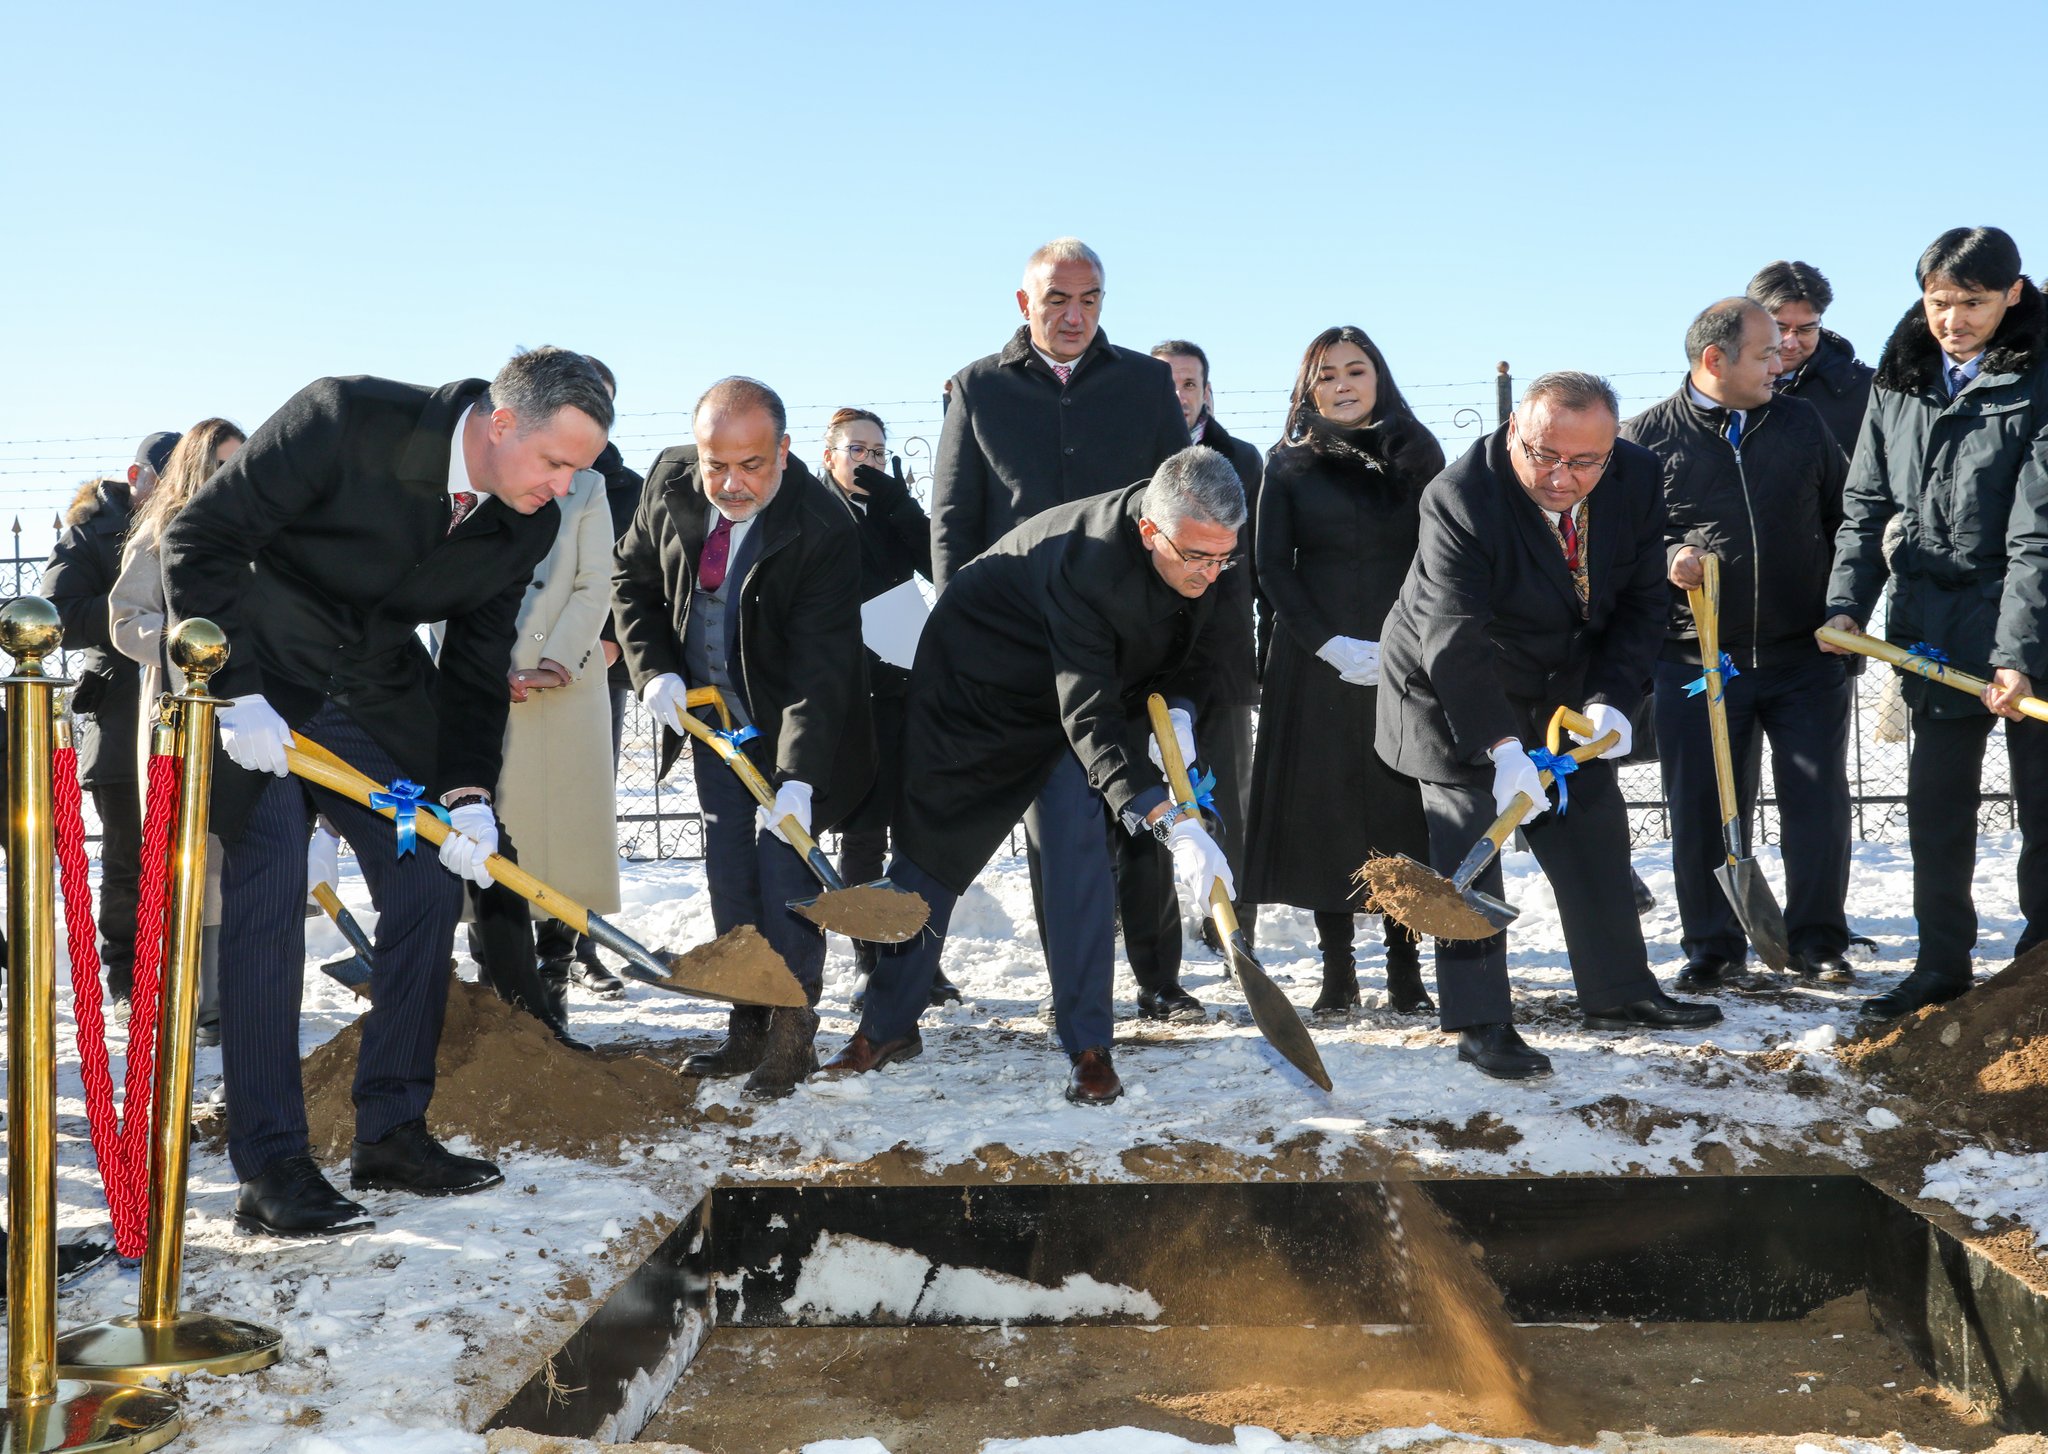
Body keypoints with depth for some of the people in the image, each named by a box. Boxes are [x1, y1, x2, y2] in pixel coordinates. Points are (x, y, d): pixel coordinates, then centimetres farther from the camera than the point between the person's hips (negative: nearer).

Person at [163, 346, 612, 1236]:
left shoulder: (530, 525, -7)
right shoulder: (346, 420, -26)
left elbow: (476, 665, 1)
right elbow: (198, 541, -21)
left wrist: (467, 791, -12)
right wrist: (236, 692, -26)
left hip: (377, 694, 6)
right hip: (255, 681, -6)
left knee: (431, 887, 2)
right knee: (266, 901, -10)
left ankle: (391, 1133, 14)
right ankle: (269, 1169, -4)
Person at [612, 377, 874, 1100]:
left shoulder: (824, 528, -27)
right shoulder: (670, 485, -10)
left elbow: (821, 661, -31)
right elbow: (632, 579, 7)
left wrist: (798, 776, -40)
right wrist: (655, 669, -8)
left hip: (793, 729, -5)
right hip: (711, 720, 5)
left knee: (785, 873, -9)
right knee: (730, 880, 7)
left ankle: (792, 1035, 3)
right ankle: (747, 1031, 17)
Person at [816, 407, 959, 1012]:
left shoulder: (895, 512, 15)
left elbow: (939, 565, -3)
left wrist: (897, 502, -9)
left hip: (902, 683, 3)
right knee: (863, 831, 0)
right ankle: (869, 965, 8)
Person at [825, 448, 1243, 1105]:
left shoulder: (1204, 556, -20)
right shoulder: (1085, 563, -41)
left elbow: (1191, 656, -1)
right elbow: (1091, 718, -44)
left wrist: (1180, 712, -23)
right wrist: (1171, 824, -51)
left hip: (1081, 686, 5)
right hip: (975, 686, -4)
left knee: (1079, 851, -10)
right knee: (930, 850, 5)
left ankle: (1088, 1045, -3)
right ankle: (889, 1025, 21)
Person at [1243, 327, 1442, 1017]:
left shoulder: (1418, 455, 9)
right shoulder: (1290, 463, 7)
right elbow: (1273, 566, 2)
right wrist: (1332, 644, -9)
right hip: (1318, 665, 0)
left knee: (1405, 803, -1)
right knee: (1322, 806, -2)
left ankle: (1405, 969, 6)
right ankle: (1337, 971, 5)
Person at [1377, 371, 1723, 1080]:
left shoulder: (1638, 478, -13)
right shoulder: (1459, 497, -30)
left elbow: (1642, 602, -5)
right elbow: (1453, 639, -34)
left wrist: (1611, 699, -18)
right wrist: (1502, 747, -40)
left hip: (1565, 687, 6)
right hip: (1453, 694, -5)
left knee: (1595, 831, 10)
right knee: (1468, 846, -8)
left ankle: (1619, 993, 26)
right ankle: (1479, 1023, 0)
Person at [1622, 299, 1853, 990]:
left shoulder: (1801, 422, 10)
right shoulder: (1645, 438, 0)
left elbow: (1844, 515, 16)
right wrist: (1664, 562, -16)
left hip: (1806, 655, 2)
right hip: (1696, 663, -2)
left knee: (1819, 804, 4)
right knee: (1703, 809, 4)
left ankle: (1817, 940, 19)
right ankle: (1712, 945, 18)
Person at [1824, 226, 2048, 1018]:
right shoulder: (1900, 381, 5)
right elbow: (1866, 505, 8)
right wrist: (1847, 604, -3)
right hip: (1934, 631, 5)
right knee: (1936, 803, 10)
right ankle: (1942, 962, 21)